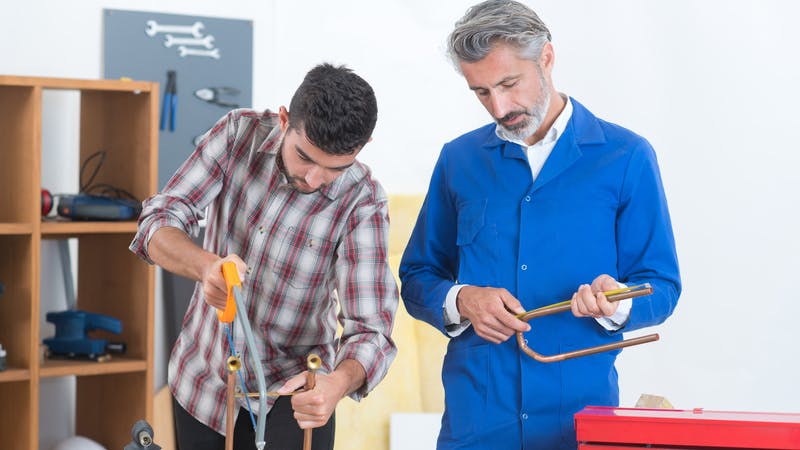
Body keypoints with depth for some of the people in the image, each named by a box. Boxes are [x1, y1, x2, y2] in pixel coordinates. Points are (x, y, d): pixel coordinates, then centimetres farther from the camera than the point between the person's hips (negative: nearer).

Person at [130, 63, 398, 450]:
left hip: (292, 390, -2)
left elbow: (370, 329, -26)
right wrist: (207, 266, -40)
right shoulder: (239, 133, -14)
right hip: (203, 378, 3)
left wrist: (339, 383, -49)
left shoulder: (362, 201, -21)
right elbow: (156, 227, -18)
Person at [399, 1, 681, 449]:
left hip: (581, 414, -2)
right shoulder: (459, 160, 8)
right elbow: (417, 278, 13)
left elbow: (660, 287, 1)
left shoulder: (626, 157, 0)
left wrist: (615, 304, -20)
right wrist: (462, 301, -8)